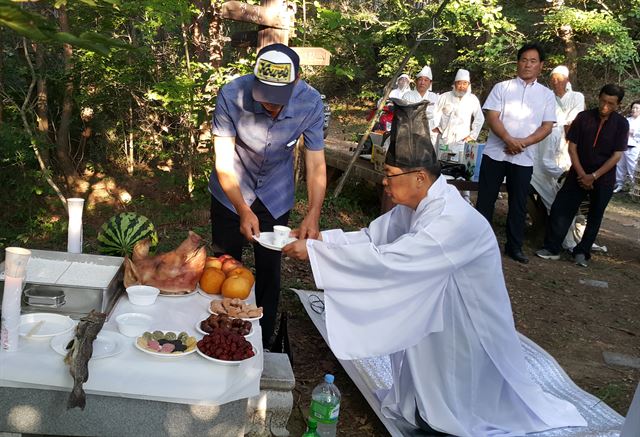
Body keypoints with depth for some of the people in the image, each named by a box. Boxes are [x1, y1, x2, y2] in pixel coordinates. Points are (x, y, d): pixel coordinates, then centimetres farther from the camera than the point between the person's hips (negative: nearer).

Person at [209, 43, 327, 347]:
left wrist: (313, 215, -34)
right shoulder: (231, 96, -30)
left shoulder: (310, 103, -25)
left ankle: (263, 342, 27)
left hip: (275, 196, 1)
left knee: (269, 271, 8)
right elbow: (224, 161, -25)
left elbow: (316, 163, -20)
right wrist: (243, 210, -35)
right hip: (232, 192, -1)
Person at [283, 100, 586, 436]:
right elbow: (372, 238, -1)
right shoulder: (417, 205, -6)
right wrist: (319, 238, -14)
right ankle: (421, 407, 42)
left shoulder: (453, 221, -34)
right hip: (438, 311, 8)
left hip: (467, 326, -7)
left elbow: (386, 260, -38)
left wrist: (314, 251, -34)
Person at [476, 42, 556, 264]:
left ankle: (514, 246, 20)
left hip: (524, 158, 2)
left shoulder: (546, 94, 7)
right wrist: (509, 140, -21)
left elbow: (547, 127, 1)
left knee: (518, 204, 8)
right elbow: (492, 118, -6)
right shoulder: (502, 88, 2)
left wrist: (523, 143, -15)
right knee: (485, 200, 2)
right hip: (495, 153, -1)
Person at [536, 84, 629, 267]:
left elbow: (617, 155, -8)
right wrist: (581, 174, -11)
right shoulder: (583, 117, -6)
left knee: (595, 217, 6)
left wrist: (593, 176, -15)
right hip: (579, 174, 1)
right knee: (560, 208, -6)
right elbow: (572, 147, -3)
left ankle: (582, 252, 18)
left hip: (603, 178, -1)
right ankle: (552, 248, 1)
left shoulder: (621, 124, -7)